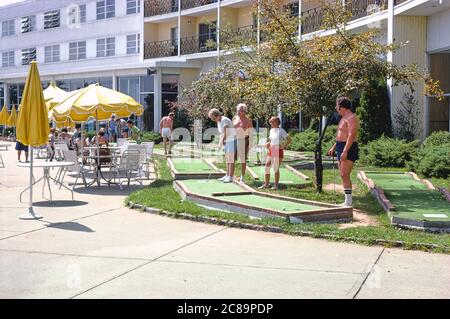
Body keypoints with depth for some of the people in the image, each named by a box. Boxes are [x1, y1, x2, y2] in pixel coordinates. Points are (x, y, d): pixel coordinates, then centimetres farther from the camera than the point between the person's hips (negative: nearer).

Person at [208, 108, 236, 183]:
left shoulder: (224, 120, -19)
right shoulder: (218, 122, 11)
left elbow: (225, 133, -23)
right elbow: (221, 133, 13)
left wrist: (222, 141, -10)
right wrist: (220, 143, 3)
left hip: (232, 140, -10)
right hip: (227, 141, 10)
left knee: (231, 159, -10)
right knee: (227, 159, 11)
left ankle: (230, 177, -9)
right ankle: (227, 176, 17)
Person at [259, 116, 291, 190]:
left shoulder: (281, 130, -8)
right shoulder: (271, 130, 13)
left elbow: (289, 139, -12)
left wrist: (283, 146, -14)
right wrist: (268, 144, 6)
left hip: (278, 151, -7)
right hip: (271, 151, 7)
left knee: (276, 168, -3)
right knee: (267, 167, 4)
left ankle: (276, 185, 8)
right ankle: (266, 184, 12)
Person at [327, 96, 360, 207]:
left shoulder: (351, 118, -14)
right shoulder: (344, 118, 20)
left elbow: (351, 136, -23)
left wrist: (345, 151, -28)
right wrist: (333, 147, 27)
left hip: (348, 149, -11)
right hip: (341, 148, 11)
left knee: (345, 175, -13)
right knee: (343, 175, 11)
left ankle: (348, 202, -12)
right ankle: (348, 200, 16)